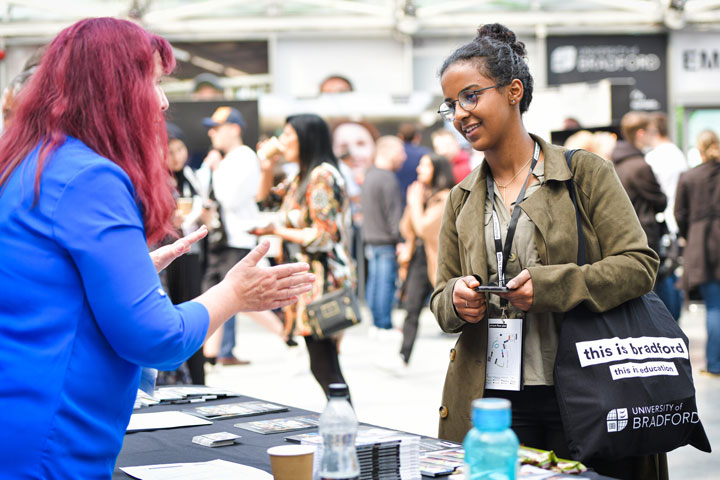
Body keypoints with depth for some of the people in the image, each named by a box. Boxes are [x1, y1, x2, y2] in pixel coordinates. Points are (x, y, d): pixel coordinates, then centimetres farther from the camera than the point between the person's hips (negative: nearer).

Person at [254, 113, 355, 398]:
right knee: (322, 366, 10)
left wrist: (277, 231, -10)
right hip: (308, 278, 10)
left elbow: (324, 237, -19)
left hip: (323, 280, -10)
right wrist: (268, 168, 14)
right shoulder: (301, 178, 16)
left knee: (324, 366, -11)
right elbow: (266, 199, 31)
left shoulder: (322, 176, -14)